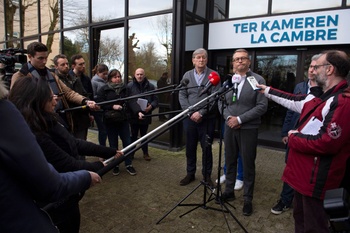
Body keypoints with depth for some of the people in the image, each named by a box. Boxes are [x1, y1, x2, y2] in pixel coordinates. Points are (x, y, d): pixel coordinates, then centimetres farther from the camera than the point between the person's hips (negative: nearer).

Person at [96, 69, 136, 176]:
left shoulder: (124, 88, 4)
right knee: (113, 144, 8)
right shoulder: (104, 89, -2)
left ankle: (128, 164, 19)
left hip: (123, 119, 2)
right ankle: (115, 165, 25)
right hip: (110, 120, -2)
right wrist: (112, 106, -17)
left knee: (127, 142, 4)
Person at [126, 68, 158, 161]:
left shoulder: (150, 86, 2)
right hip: (134, 115, -2)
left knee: (144, 135, 15)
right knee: (134, 135, 10)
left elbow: (155, 100, 3)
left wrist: (151, 106, -18)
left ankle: (145, 153, 28)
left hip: (146, 115, 2)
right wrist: (138, 112, -24)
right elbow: (130, 101, -13)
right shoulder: (129, 86, -6)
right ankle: (131, 152, 26)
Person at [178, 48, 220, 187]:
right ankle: (190, 173, 29)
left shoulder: (214, 75, -2)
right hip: (189, 118, 3)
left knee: (206, 148, 7)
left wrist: (201, 113, -16)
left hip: (207, 119, -3)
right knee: (190, 147, 12)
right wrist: (190, 112, -9)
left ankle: (207, 175, 24)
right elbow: (182, 96, 3)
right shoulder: (187, 75, 9)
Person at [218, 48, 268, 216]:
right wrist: (228, 117, -12)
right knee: (230, 161, 15)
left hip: (248, 129, -4)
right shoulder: (227, 80, 7)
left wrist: (240, 119, -17)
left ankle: (248, 199, 23)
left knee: (248, 164, 7)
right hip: (230, 127, 4)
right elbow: (221, 102, 7)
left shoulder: (258, 80, -7)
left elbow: (262, 106, -12)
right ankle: (229, 191, 33)